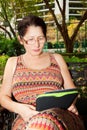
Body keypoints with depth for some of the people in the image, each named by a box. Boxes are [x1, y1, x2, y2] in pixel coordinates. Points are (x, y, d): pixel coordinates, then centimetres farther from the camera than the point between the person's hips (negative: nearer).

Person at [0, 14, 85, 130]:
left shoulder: (57, 59, 19)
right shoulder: (13, 63, 18)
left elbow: (71, 90, 20)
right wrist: (18, 108, -9)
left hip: (57, 116, 0)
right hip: (27, 119, 1)